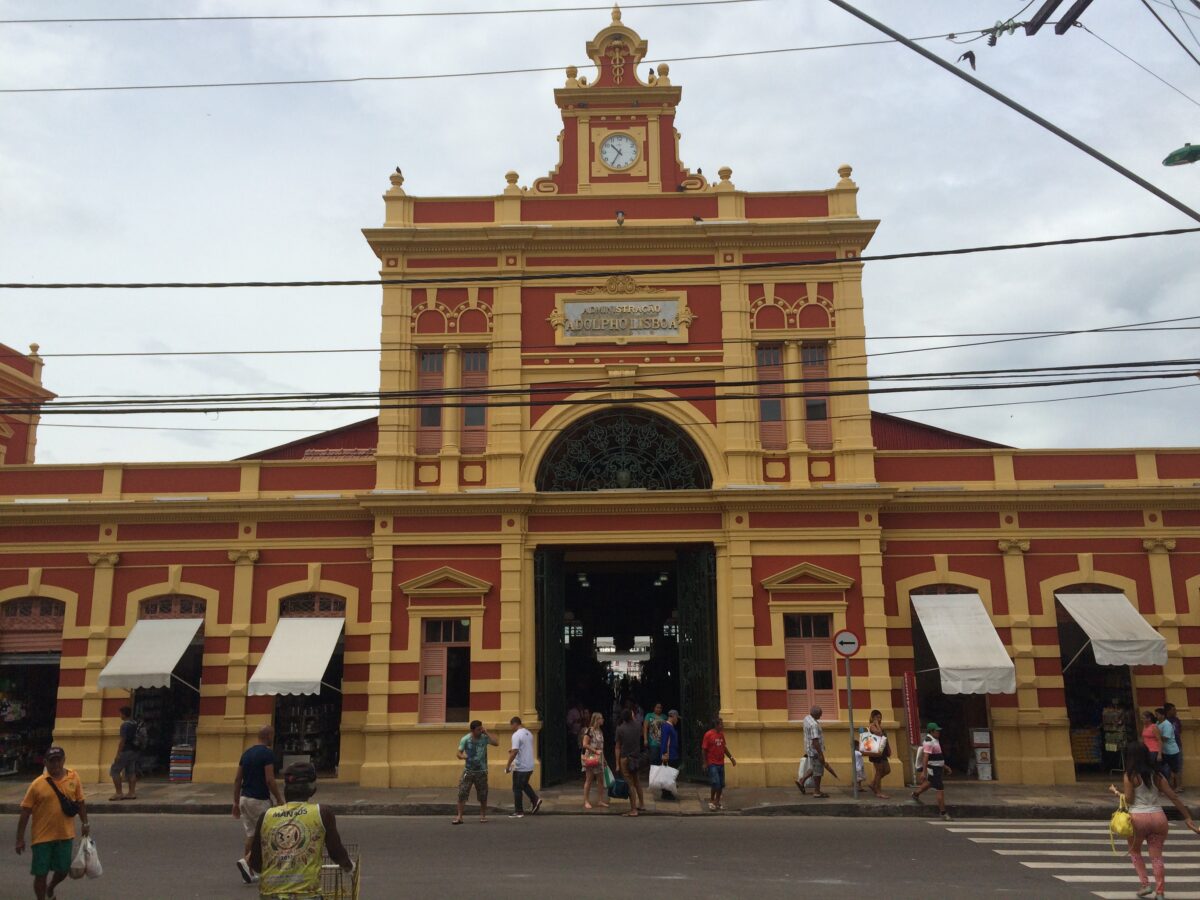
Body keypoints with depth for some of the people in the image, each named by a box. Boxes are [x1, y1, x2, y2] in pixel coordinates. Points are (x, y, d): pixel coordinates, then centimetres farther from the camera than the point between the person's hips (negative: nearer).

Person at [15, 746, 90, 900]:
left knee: (63, 870, 12)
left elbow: (80, 802, 8)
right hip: (42, 836, -3)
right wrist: (20, 839, -6)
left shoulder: (73, 777, -2)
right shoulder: (38, 784, -11)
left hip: (65, 835, 3)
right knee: (41, 873, 4)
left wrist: (85, 823, 7)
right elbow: (25, 813, -6)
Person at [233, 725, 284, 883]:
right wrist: (279, 800, -10)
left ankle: (249, 873, 15)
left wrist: (236, 802, 16)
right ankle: (246, 861, -11)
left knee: (251, 835, 14)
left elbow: (237, 779, 10)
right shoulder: (267, 753, -14)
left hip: (244, 798, 8)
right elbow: (269, 780, -19)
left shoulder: (247, 753, 9)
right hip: (259, 800, -8)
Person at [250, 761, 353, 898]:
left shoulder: (266, 817, 8)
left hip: (269, 894, 3)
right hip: (306, 894, -3)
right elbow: (337, 854, 11)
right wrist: (349, 866, 33)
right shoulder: (321, 814, 2)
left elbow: (255, 864, 16)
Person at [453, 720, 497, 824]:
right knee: (462, 794, -9)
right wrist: (462, 756, -29)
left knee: (483, 795, 8)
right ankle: (459, 816, -3)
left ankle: (483, 815, 25)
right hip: (468, 771, -1)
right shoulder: (465, 739, -8)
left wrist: (486, 733, -19)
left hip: (481, 771, 1)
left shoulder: (484, 738, -7)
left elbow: (496, 743, -20)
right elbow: (459, 753, -6)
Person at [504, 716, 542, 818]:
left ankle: (519, 812, 7)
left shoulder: (516, 735, -17)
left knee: (517, 789, 3)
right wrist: (513, 751, 23)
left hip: (520, 767, -8)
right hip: (529, 766, 8)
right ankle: (535, 799, 8)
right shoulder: (529, 733, 10)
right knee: (524, 785, 24)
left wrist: (508, 765, -18)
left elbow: (515, 751, -24)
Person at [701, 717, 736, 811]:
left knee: (721, 784, 7)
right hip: (712, 764, -6)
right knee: (715, 783, -12)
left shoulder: (721, 734, 8)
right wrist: (705, 763, -11)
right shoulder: (708, 734, -12)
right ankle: (711, 801, 4)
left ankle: (717, 802, 21)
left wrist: (731, 757, 12)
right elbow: (704, 749, -9)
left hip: (721, 763, 7)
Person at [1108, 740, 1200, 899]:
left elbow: (1128, 799, -8)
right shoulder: (1157, 775, 6)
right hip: (1158, 817, 3)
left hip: (1138, 818, -3)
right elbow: (1174, 798, 4)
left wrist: (1116, 792, 9)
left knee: (1134, 851, 21)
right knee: (1157, 857, 11)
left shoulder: (1130, 775, -5)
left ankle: (1145, 884, 13)